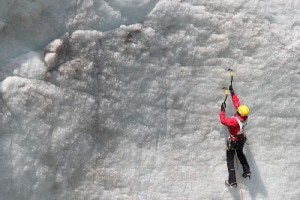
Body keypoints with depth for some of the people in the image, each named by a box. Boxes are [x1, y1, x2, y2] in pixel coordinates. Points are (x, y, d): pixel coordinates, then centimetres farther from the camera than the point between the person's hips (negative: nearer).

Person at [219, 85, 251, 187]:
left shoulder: (235, 120, -37)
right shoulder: (244, 116, -16)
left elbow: (223, 121, -32)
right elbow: (237, 103, -5)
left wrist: (222, 110, -21)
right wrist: (232, 93, 1)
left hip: (233, 142, -7)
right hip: (241, 140, 7)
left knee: (230, 159, 3)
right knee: (240, 154, 31)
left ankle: (232, 181, 3)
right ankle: (247, 172, 34)